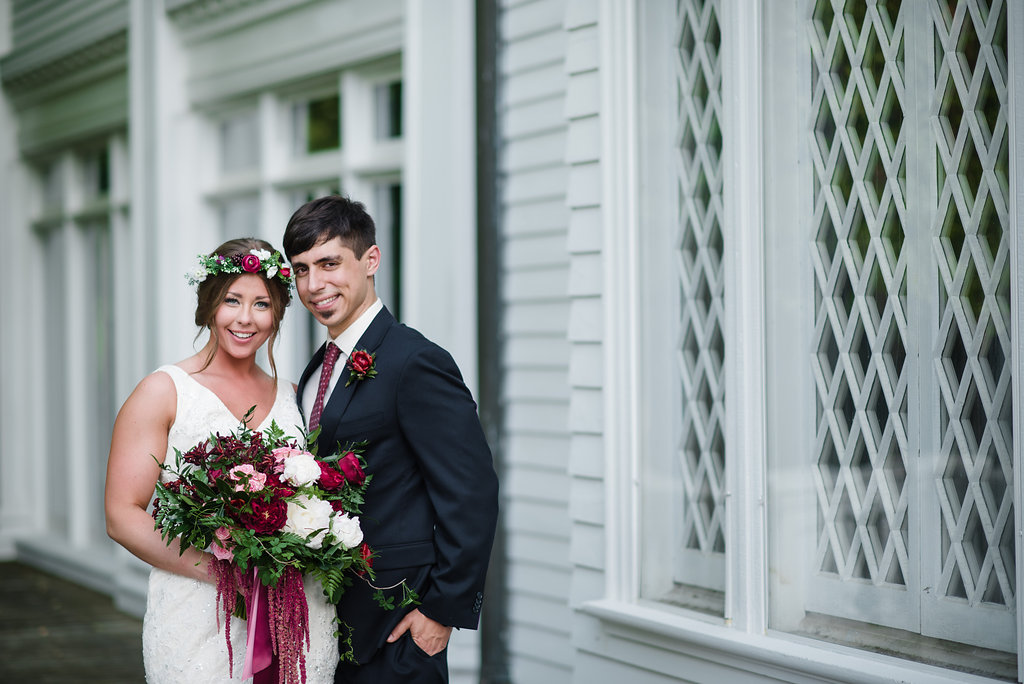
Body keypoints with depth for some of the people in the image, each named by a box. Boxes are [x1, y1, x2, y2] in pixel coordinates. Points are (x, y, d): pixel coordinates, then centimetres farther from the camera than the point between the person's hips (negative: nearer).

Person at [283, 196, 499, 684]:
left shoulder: (417, 363, -15)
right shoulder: (319, 370, 12)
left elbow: (472, 495, -17)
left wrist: (443, 610, -16)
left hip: (393, 628, -8)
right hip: (324, 623, 8)